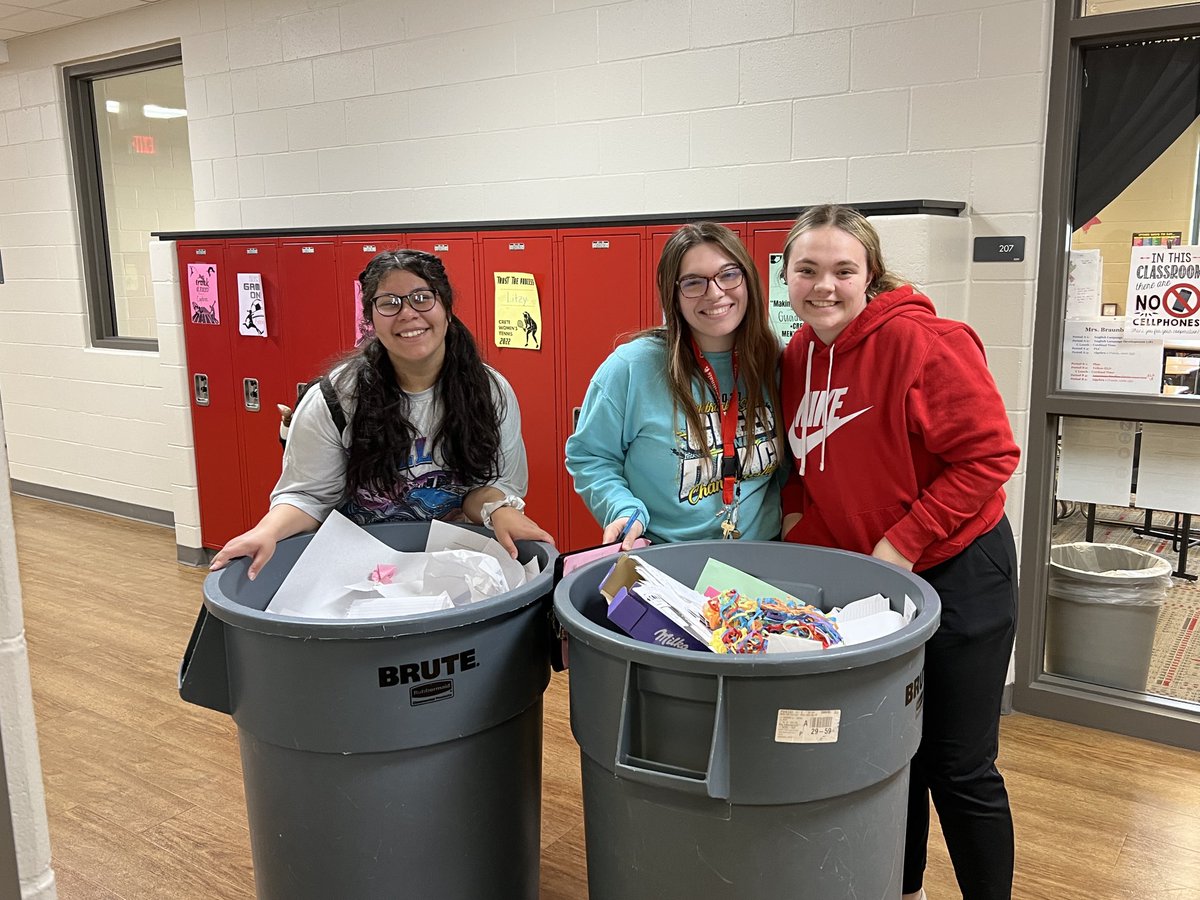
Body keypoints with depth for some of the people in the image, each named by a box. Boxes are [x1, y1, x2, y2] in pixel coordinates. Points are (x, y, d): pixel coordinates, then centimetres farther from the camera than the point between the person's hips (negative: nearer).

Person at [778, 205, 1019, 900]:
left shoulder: (919, 341, -19)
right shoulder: (797, 355, 2)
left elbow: (990, 456, -19)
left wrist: (902, 544, -19)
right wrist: (798, 513, 0)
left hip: (956, 573, -6)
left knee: (959, 766, 5)